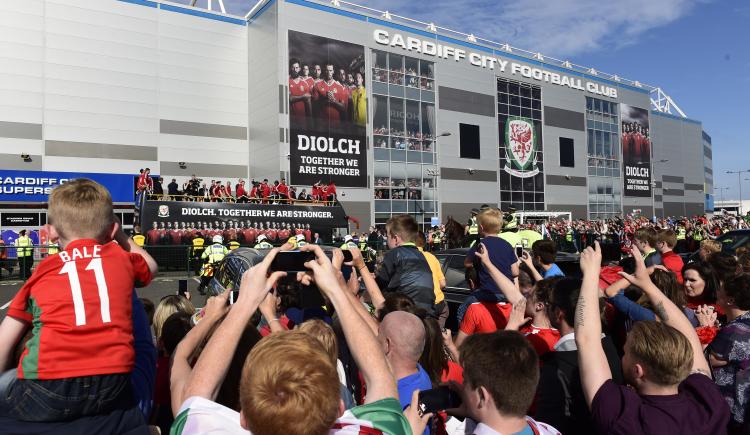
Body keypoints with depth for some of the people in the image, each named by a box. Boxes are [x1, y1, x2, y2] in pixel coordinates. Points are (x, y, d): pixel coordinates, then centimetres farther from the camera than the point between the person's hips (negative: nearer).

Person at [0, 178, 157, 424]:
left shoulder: (43, 271, 12)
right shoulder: (121, 258, 13)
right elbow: (150, 267, 37)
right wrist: (121, 236, 46)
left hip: (49, 391, -1)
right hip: (112, 388, 2)